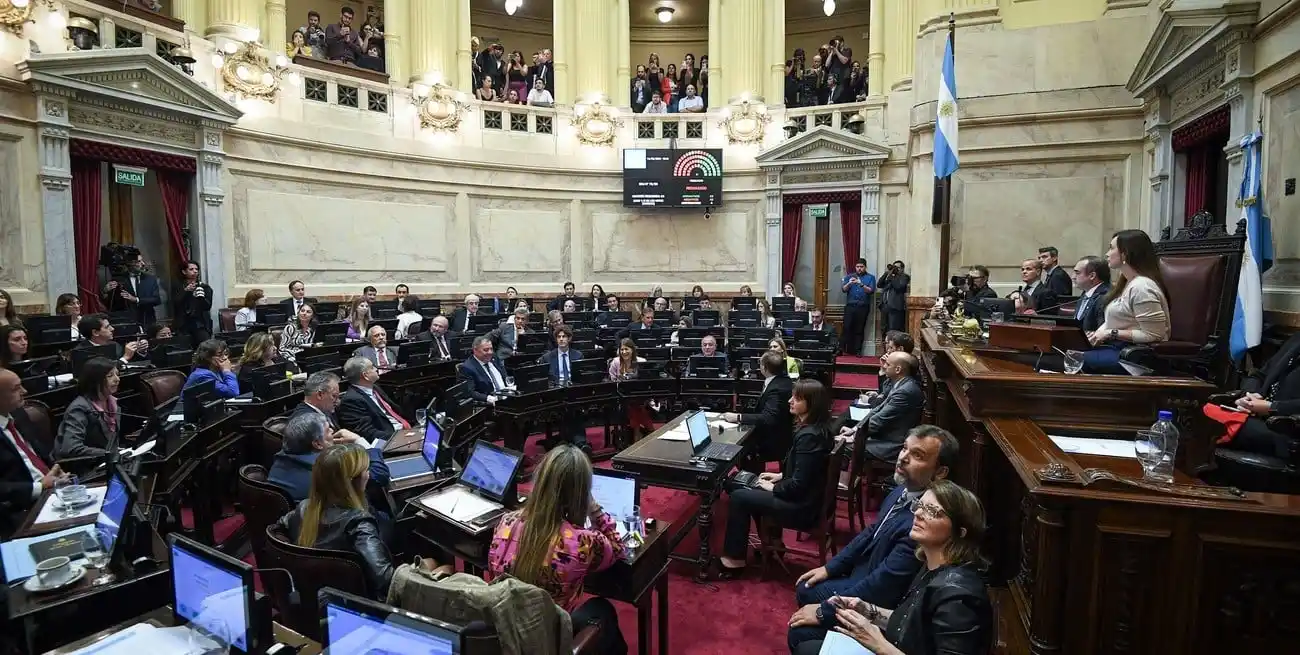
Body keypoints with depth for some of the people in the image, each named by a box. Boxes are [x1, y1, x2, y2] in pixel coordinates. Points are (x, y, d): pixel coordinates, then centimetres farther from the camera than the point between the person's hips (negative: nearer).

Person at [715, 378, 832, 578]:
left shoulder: (809, 436, -28)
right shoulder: (817, 427, 3)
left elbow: (798, 485, -26)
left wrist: (773, 488, -10)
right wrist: (780, 475, 11)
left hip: (802, 507, -10)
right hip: (806, 497, 10)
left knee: (739, 496, -3)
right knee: (753, 492, 21)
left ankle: (734, 560, 9)